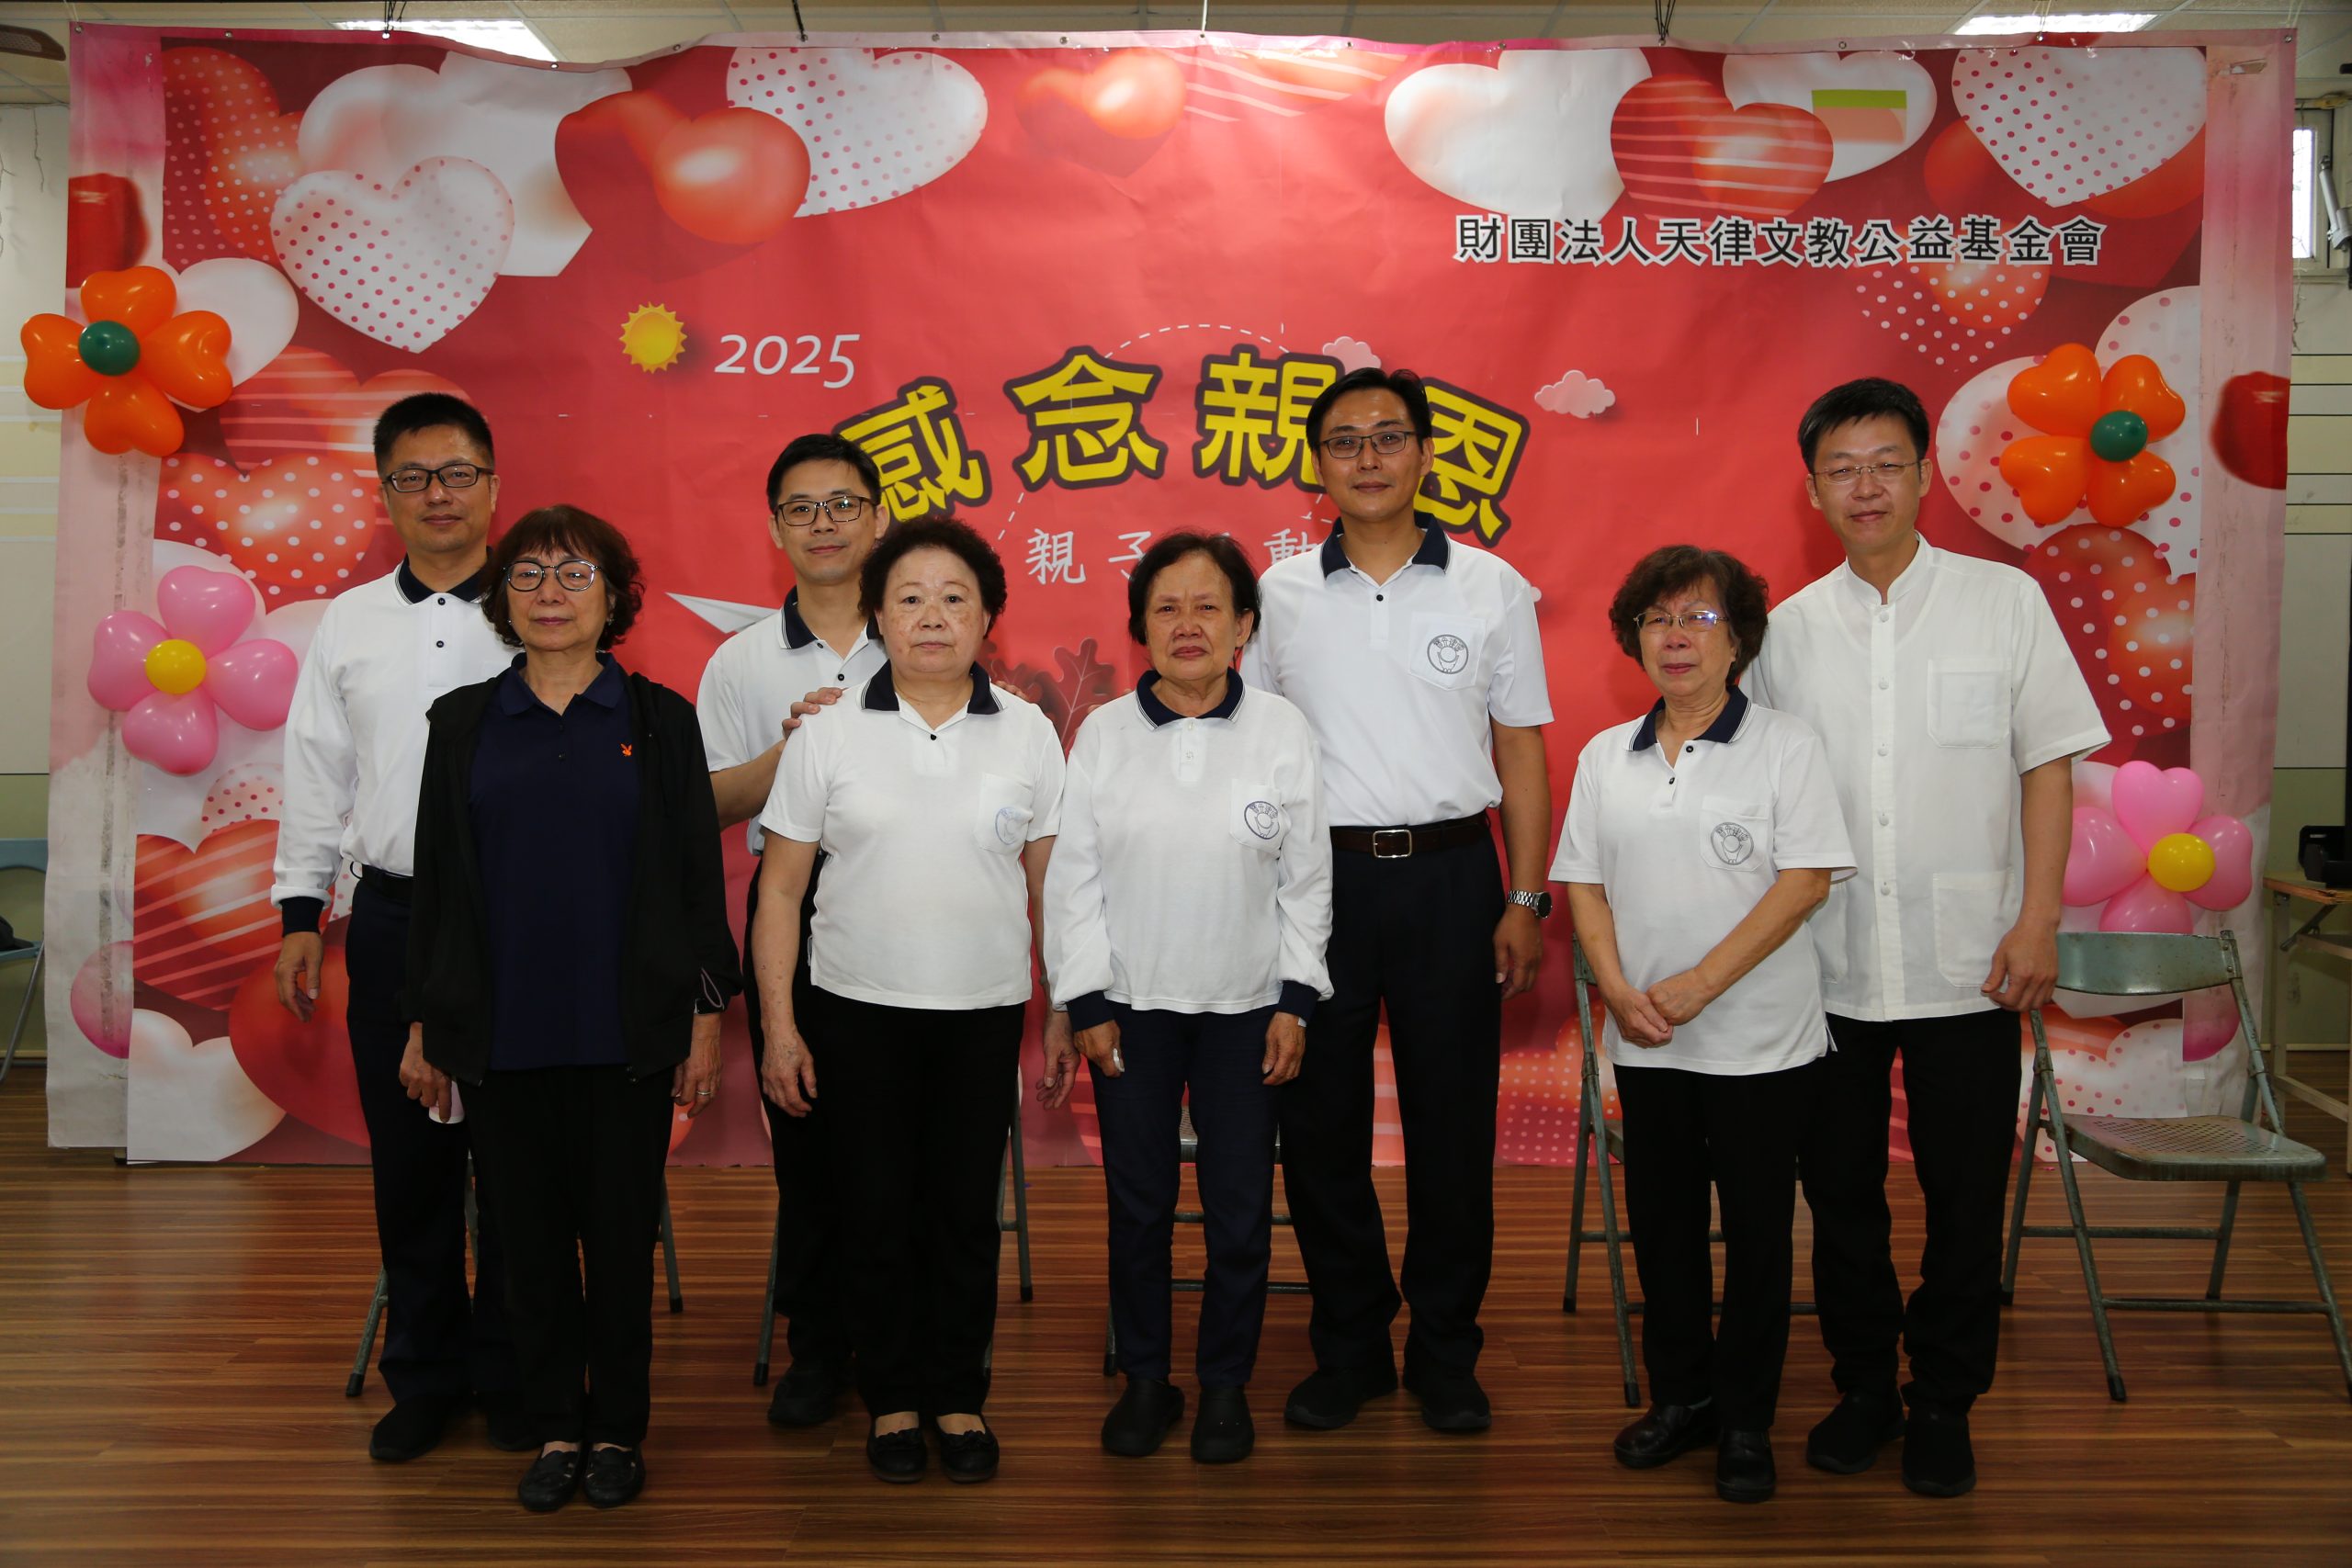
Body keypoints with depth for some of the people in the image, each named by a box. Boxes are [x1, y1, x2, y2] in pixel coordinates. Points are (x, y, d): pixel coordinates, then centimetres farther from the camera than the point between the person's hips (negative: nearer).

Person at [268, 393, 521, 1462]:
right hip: (392, 919, 3)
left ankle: (509, 1373, 19)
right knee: (408, 1154, 8)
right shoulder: (349, 624, 9)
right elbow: (316, 773, 11)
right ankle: (424, 1373, 22)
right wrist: (301, 912, 8)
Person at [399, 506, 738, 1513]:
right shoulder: (463, 722, 6)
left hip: (626, 1032, -1)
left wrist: (706, 1019, -2)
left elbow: (699, 874, 2)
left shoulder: (658, 719, 2)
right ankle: (553, 1427, 23)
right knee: (533, 1234, 9)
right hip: (503, 1033, 1)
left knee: (621, 1232, 6)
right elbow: (436, 879, 8)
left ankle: (618, 1429, 22)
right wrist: (422, 1026, 6)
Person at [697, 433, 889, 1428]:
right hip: (791, 917, 1)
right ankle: (818, 1346, 18)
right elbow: (713, 804, 5)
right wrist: (788, 751, -12)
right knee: (804, 1134, 6)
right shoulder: (741, 662, 7)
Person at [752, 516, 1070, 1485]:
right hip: (858, 1013, 0)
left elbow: (1049, 885, 6)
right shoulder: (827, 735, -2)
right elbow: (779, 889, 0)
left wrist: (1064, 1009, 3)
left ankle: (958, 1396, 24)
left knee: (967, 1213, 8)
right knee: (878, 1213, 8)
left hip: (984, 1014, 1)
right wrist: (778, 1024, -4)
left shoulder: (1028, 734, 1)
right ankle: (890, 1398, 24)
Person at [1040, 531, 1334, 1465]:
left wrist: (1295, 1002, -2)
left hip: (1246, 1006, 0)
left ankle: (1226, 1386, 22)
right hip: (1131, 1005, 1)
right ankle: (1144, 1379, 25)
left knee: (1240, 1208, 5)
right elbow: (1072, 877, -1)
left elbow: (1306, 878, 0)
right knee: (1138, 1204, 9)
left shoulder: (1282, 731, -4)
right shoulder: (1103, 734, -3)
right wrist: (1086, 1005, -3)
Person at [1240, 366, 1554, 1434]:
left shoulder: (1492, 589, 4)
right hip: (1317, 875, 1)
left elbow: (1522, 752, 5)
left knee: (1452, 1121, 3)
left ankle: (1444, 1355, 19)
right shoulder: (1279, 597, 6)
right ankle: (1348, 1346, 21)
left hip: (1449, 875, -1)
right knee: (1318, 1119, 6)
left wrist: (1527, 900, -1)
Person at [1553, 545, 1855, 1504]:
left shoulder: (1785, 748, -4)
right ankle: (1682, 1396, 28)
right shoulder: (1605, 757, 9)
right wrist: (1617, 987, -9)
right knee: (1662, 1222, 12)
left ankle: (1746, 1421, 18)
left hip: (1762, 1040, -4)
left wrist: (1699, 984, -17)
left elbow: (1806, 882, -12)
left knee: (1756, 1228, 4)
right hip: (1646, 1047, 4)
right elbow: (1584, 884, 8)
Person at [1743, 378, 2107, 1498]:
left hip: (1965, 965, -2)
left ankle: (1944, 1404, 23)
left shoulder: (2005, 601, 0)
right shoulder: (1789, 629, 5)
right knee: (1839, 1188, 11)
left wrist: (2037, 920, -7)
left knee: (1964, 1197, 6)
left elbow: (2048, 765, 0)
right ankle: (1864, 1386, 28)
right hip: (1827, 967, 2)